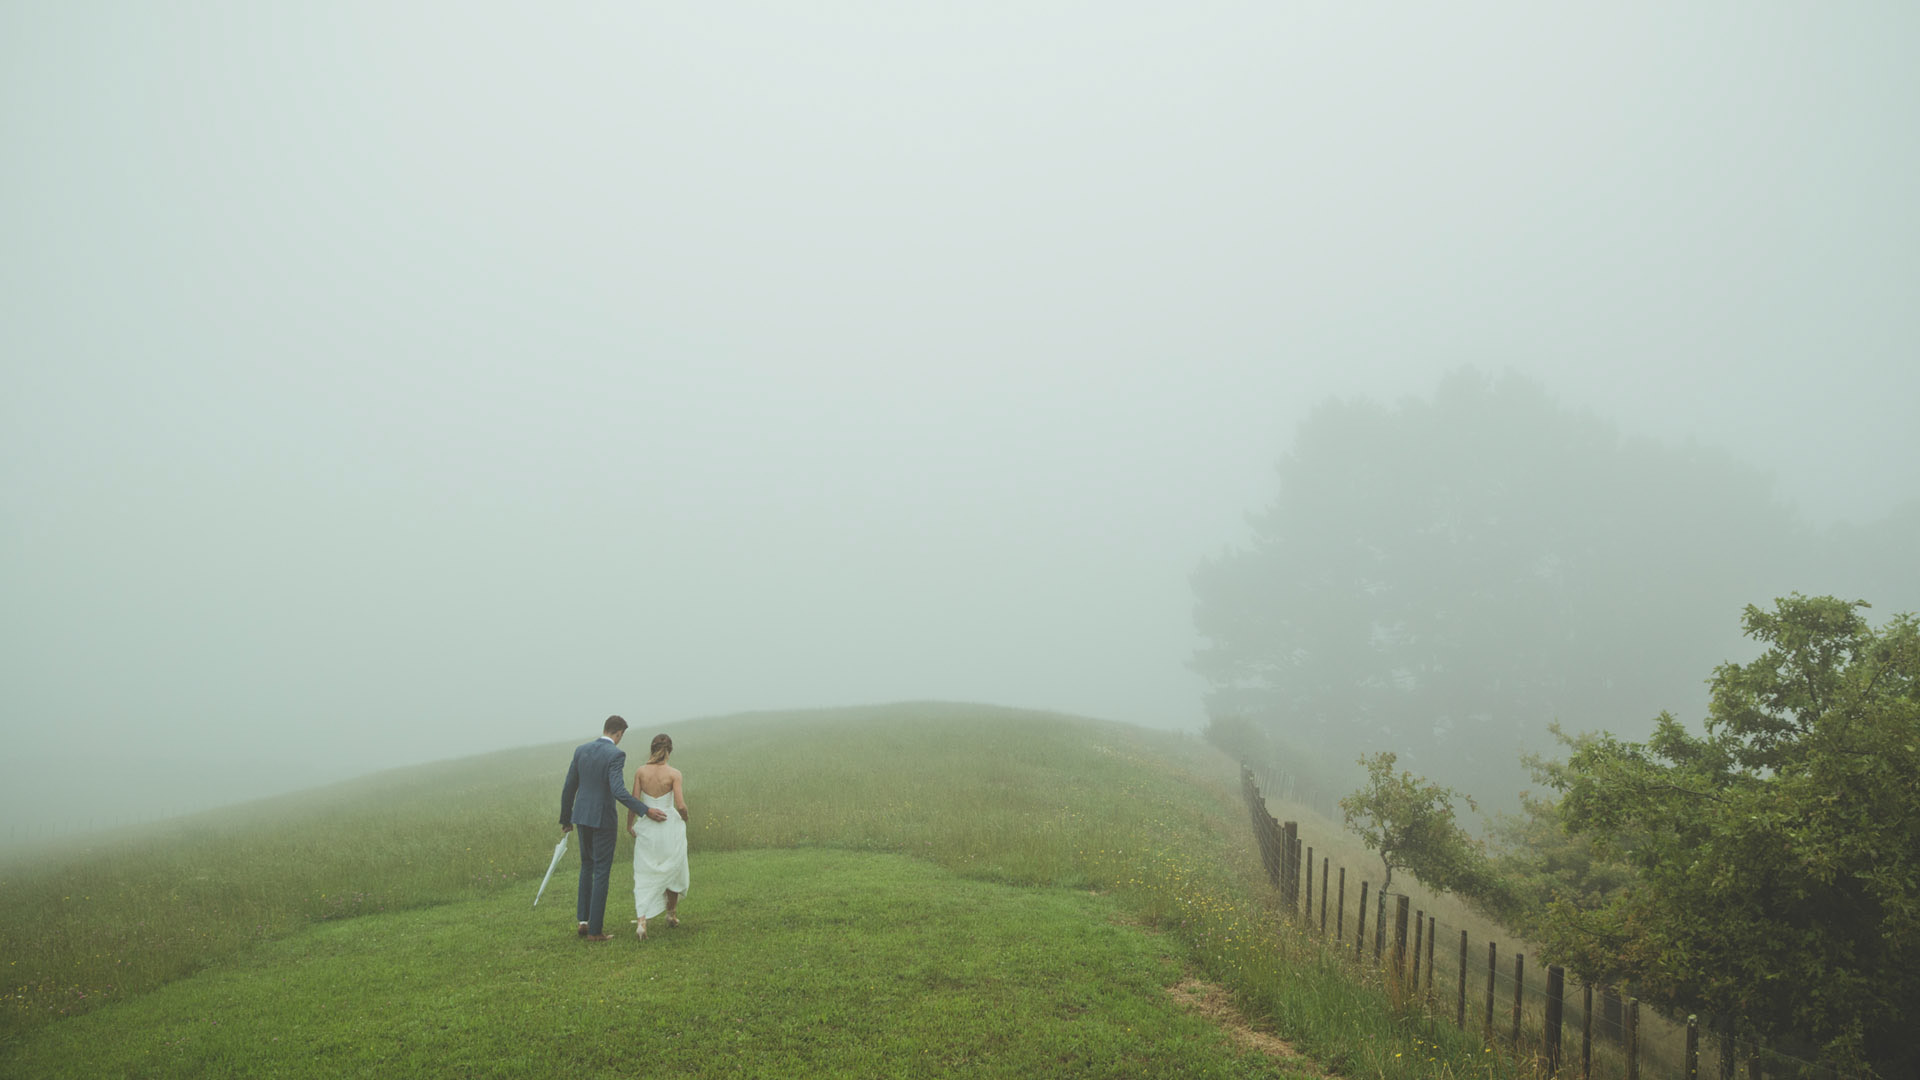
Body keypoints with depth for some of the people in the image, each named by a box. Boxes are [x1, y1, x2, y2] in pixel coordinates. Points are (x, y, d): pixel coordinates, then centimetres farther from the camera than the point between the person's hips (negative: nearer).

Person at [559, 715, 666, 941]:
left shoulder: (581, 751, 4)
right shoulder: (616, 755, -16)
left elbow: (569, 788, 8)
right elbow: (618, 792, -26)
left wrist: (565, 819, 19)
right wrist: (647, 810, -21)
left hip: (582, 816, 6)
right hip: (603, 818, -6)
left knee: (587, 866, 23)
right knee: (602, 872, 3)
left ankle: (583, 920, 18)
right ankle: (595, 930, 5)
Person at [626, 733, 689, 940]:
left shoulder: (640, 772, -3)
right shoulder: (674, 774, -10)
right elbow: (681, 806, -15)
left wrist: (629, 825, 11)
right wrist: (684, 817, 7)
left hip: (647, 829, 1)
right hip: (670, 828, -1)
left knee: (644, 878, 3)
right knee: (673, 872, 22)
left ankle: (641, 921, -15)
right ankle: (671, 914, 35)